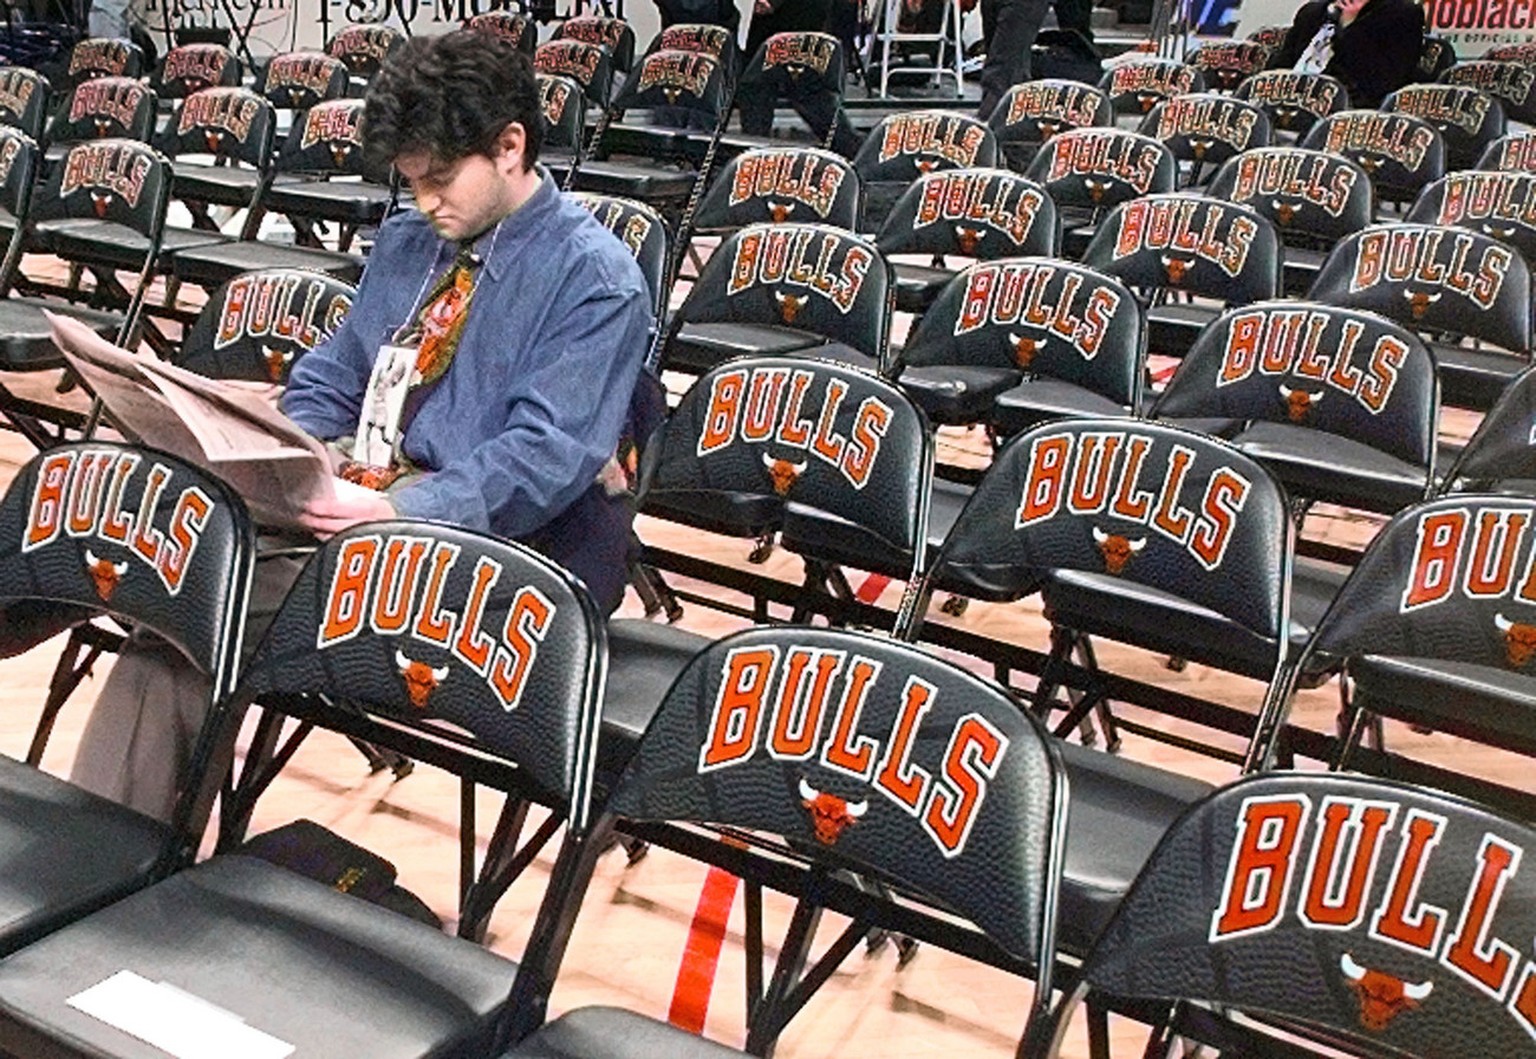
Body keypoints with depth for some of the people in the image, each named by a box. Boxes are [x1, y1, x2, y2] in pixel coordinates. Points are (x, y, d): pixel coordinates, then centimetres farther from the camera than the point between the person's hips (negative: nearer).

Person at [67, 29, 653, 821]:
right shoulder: (405, 242, 18)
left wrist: (398, 510, -29)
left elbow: (547, 454, -17)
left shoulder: (594, 277, -6)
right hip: (352, 504, 7)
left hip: (479, 547, -7)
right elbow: (330, 382, 22)